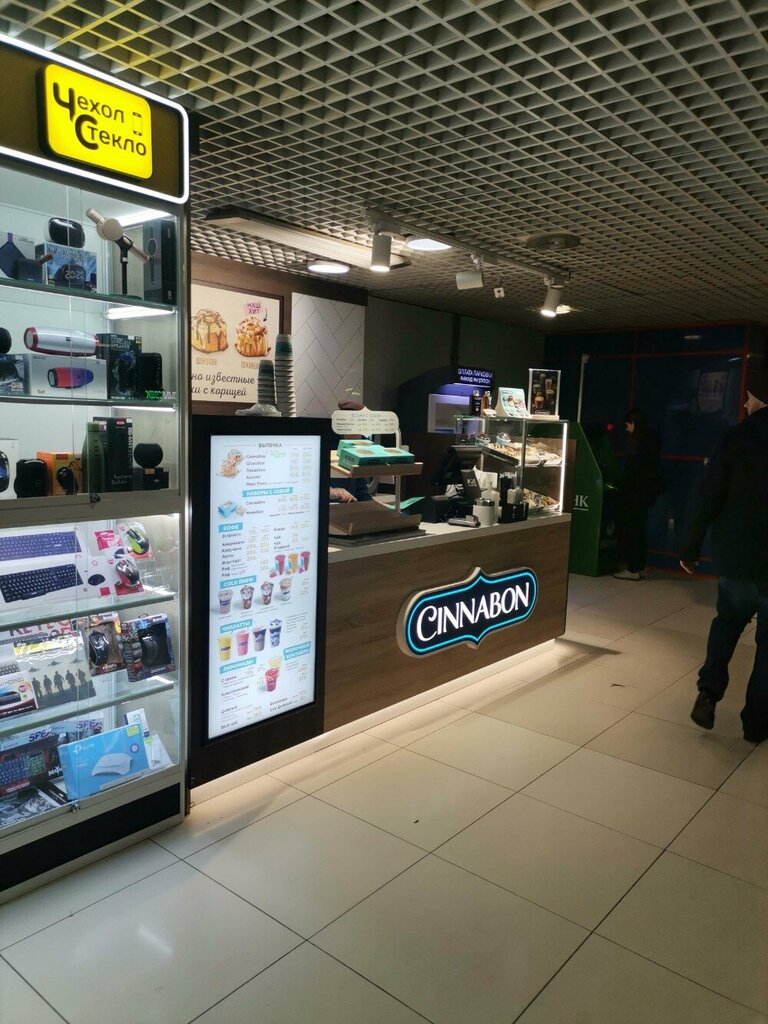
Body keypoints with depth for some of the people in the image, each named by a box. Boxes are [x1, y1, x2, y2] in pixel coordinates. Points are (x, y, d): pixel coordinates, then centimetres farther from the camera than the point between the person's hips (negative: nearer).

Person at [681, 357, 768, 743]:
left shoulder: (736, 439, -9)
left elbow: (708, 498, -9)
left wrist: (690, 548, 1)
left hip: (735, 558, 1)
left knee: (727, 621, 24)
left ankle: (709, 693, 11)